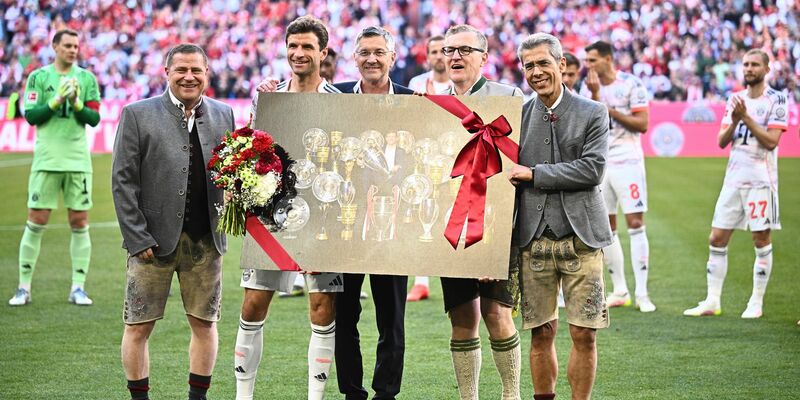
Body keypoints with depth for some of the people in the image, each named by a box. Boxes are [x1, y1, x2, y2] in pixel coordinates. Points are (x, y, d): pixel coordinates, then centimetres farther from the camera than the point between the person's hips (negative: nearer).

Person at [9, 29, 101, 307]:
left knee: (79, 223, 1)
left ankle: (78, 288, 6)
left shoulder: (87, 78, 7)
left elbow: (94, 119, 3)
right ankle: (24, 288, 5)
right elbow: (30, 115, -3)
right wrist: (56, 101, -15)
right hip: (46, 159, -1)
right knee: (36, 222, -2)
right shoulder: (38, 77, 4)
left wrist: (77, 104, -15)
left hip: (78, 159, 1)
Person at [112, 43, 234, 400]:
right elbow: (123, 180, -3)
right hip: (153, 240, -3)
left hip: (207, 241, 3)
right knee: (138, 327, 2)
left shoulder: (223, 115, 10)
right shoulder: (138, 115, 0)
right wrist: (138, 237, -10)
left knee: (205, 323, 8)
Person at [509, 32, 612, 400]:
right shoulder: (518, 117, 8)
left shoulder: (592, 114, 3)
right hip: (533, 241, 2)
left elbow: (592, 169, -9)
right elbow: (508, 183, 10)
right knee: (541, 333, 5)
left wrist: (535, 174, -10)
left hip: (580, 237, -1)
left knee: (584, 334, -2)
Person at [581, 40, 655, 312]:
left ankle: (642, 293, -7)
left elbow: (642, 124, -8)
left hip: (627, 161, -5)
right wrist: (595, 95, -15)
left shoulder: (631, 84, -5)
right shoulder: (588, 87, 7)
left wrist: (612, 111, -14)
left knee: (635, 223, -9)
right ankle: (619, 292, 15)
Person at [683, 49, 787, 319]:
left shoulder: (776, 100, -4)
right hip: (734, 178, 5)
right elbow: (722, 141, 8)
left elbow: (771, 141, -14)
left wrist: (746, 117, -17)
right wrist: (734, 122, -10)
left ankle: (756, 303, 9)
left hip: (761, 180, -5)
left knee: (761, 240, 0)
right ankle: (712, 302, 9)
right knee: (717, 239, 3)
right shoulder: (736, 99, 12)